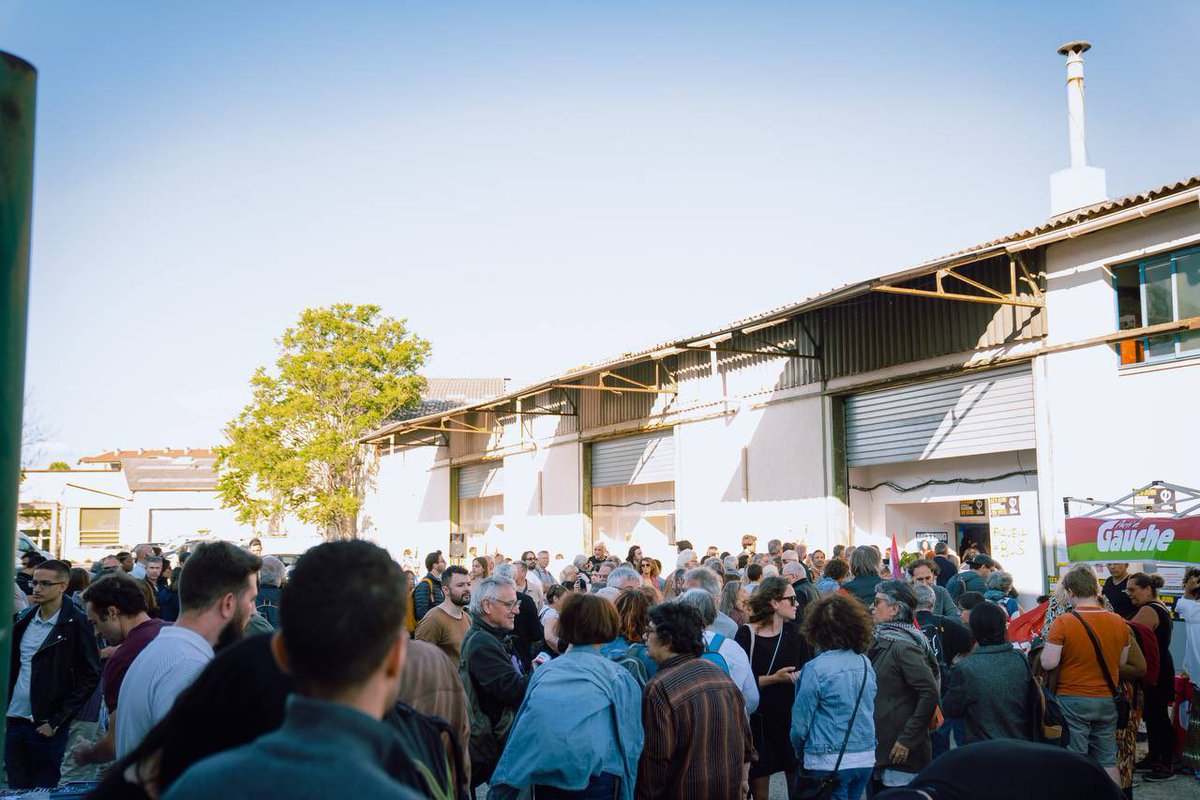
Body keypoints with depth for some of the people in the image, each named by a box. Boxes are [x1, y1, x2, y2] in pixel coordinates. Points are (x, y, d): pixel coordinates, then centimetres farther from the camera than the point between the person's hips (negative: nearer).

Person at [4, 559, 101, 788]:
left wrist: (56, 721, -12)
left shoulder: (77, 623, -10)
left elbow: (91, 676, -11)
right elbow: (12, 665, 18)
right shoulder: (24, 619, 8)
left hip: (46, 726, -5)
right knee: (16, 791, 12)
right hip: (13, 721, 5)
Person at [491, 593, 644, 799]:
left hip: (541, 779, 2)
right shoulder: (619, 678, -4)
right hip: (596, 782, -2)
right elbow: (631, 741, -2)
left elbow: (520, 734, 7)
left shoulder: (543, 671, 3)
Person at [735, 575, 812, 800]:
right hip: (759, 721, -3)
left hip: (792, 719, 3)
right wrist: (774, 678, -20)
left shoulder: (795, 633, 3)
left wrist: (800, 676, -13)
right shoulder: (747, 634, -10)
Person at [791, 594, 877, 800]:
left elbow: (800, 723, -12)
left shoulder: (816, 669, -18)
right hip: (866, 759, 6)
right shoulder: (865, 663, 0)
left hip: (829, 762, -6)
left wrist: (800, 752, 6)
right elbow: (868, 711, 12)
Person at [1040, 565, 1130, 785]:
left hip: (1073, 701, -4)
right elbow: (1122, 661, 11)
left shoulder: (1063, 623, -16)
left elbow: (1048, 663, -18)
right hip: (1107, 701, 5)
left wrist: (1048, 644, 1)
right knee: (1107, 761, 15)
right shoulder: (1119, 622, 0)